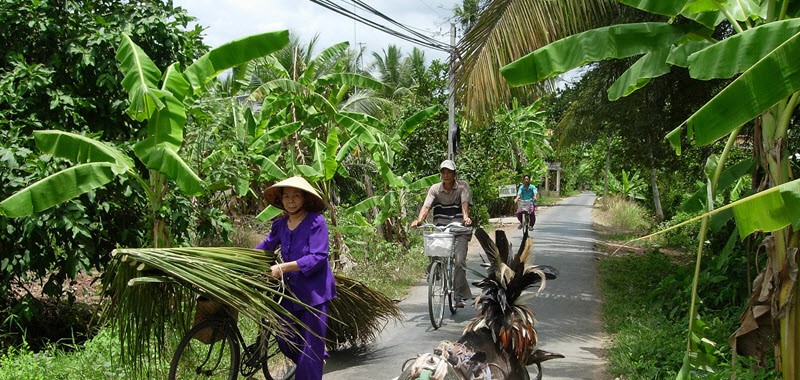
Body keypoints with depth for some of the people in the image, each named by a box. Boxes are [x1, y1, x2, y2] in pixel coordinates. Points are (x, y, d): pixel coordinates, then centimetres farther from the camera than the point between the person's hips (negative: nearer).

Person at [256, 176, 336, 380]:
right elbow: (265, 246, 20)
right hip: (291, 291, 6)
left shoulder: (316, 221, -13)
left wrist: (282, 267, -25)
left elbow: (318, 257, -20)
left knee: (311, 347, -2)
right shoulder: (280, 224, 6)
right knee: (285, 342, 11)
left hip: (314, 292, -6)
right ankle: (318, 358, 37)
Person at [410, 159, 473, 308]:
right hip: (440, 227, 3)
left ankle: (459, 295, -7)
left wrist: (466, 217, -35)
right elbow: (426, 206, -7)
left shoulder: (462, 186, 1)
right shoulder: (435, 189, 5)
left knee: (459, 261, -14)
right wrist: (419, 220, -27)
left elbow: (465, 203, -15)